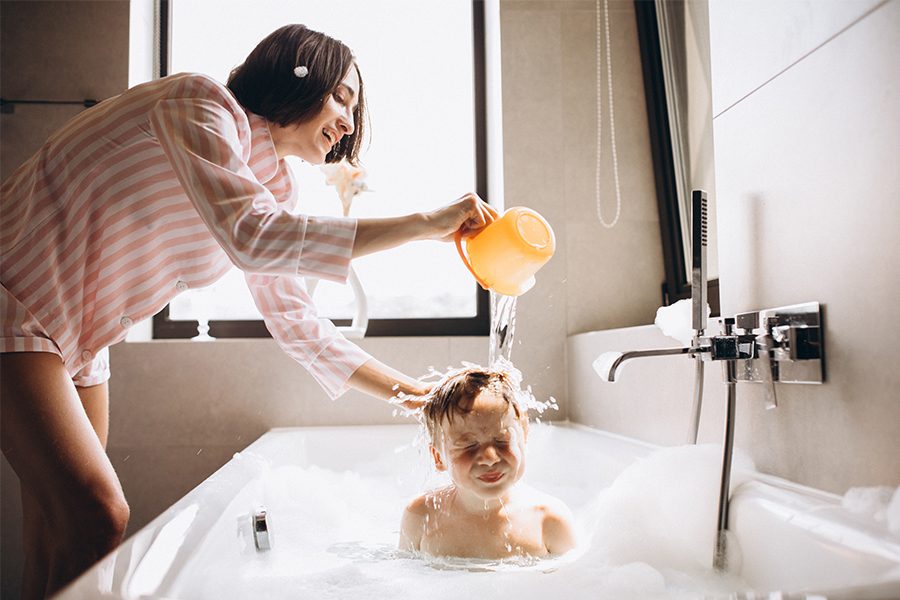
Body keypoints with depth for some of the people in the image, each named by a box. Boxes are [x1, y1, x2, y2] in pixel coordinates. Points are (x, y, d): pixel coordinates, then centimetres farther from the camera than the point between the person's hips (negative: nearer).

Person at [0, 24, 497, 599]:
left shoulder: (273, 185, 6)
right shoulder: (199, 102, -18)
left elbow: (298, 323, 9)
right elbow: (251, 237, -35)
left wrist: (417, 393, 4)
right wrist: (425, 223, -31)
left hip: (77, 337, 9)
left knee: (59, 543, 6)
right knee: (97, 516, -20)